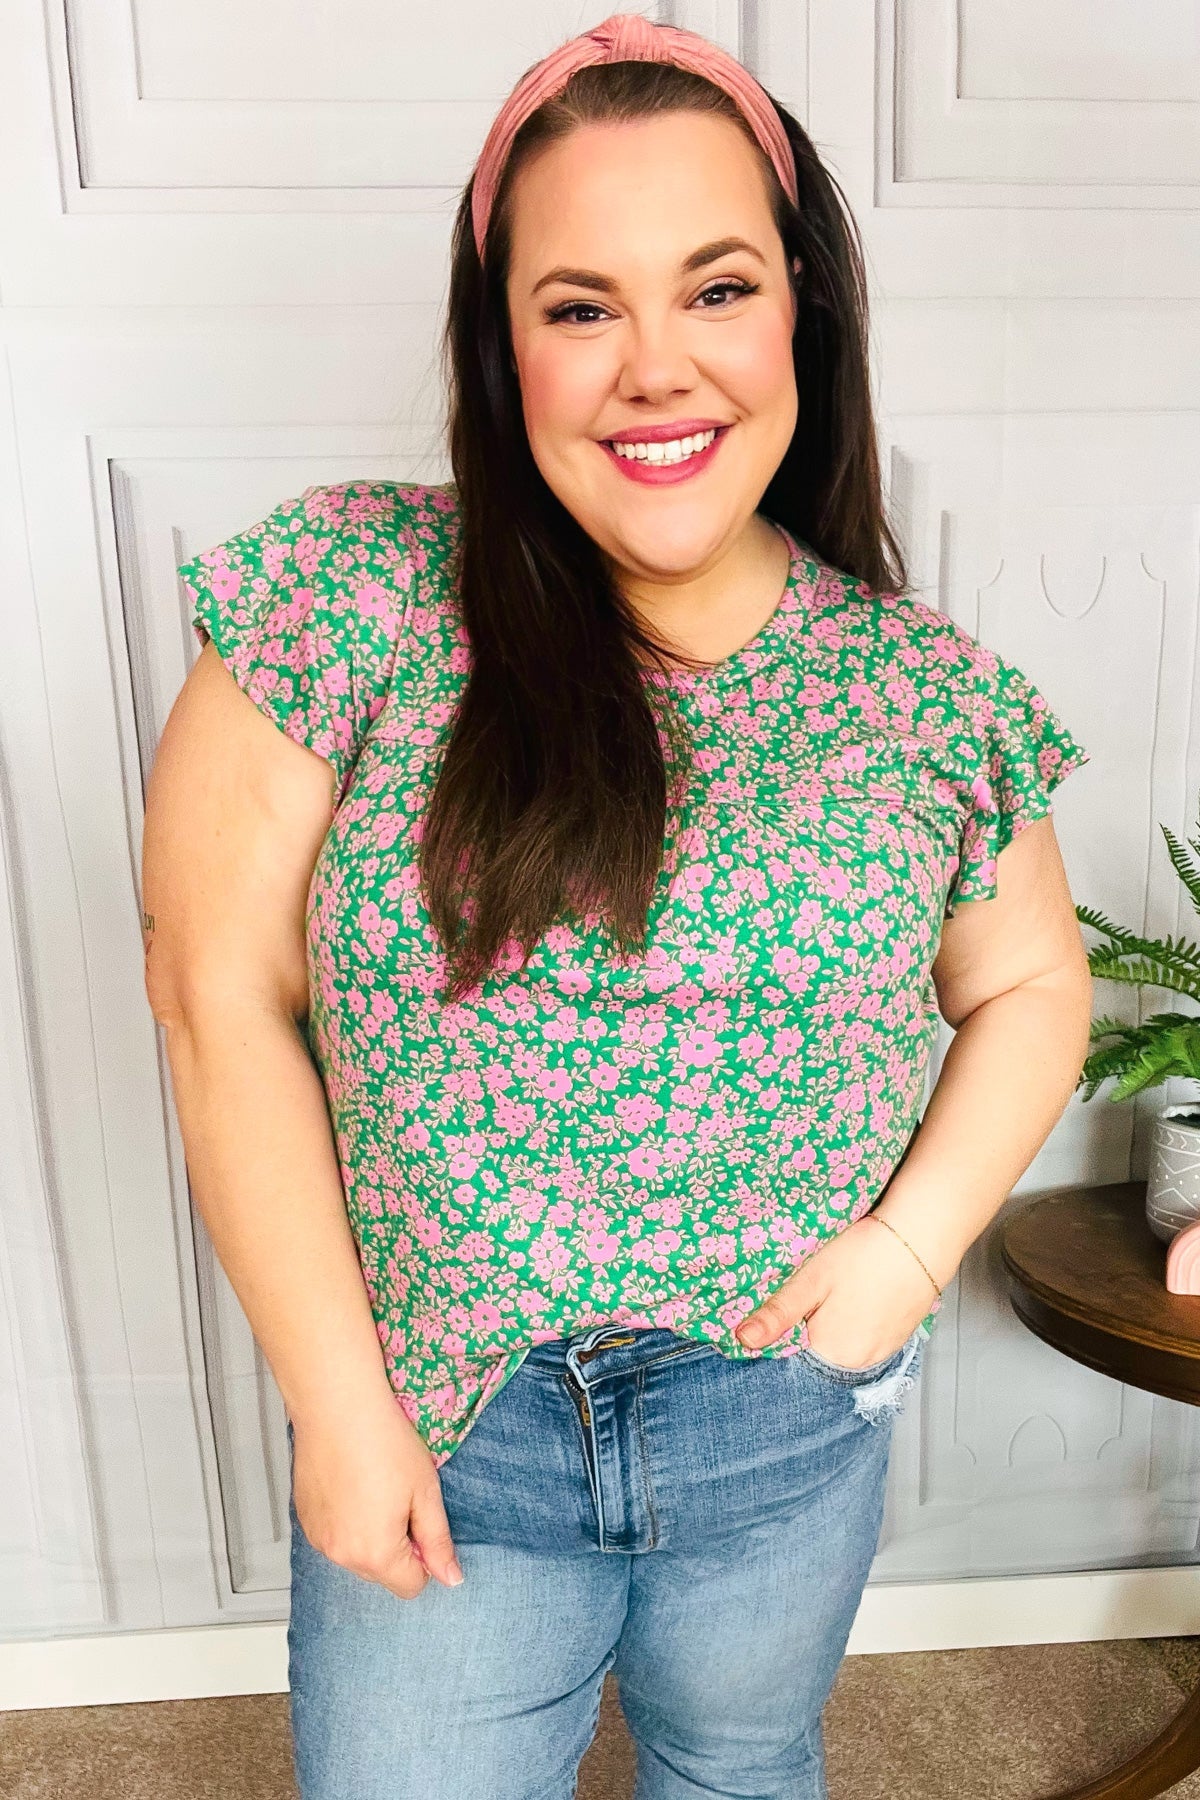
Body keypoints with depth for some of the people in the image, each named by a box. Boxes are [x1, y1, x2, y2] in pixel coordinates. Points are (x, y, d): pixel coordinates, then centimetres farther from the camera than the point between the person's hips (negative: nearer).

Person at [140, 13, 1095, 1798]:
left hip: (793, 1425, 2)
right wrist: (337, 1401, -12)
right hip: (437, 1431, -1)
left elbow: (1033, 987, 4)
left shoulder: (929, 692, -9)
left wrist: (909, 1250, -11)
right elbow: (219, 988, -13)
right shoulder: (357, 592, -15)